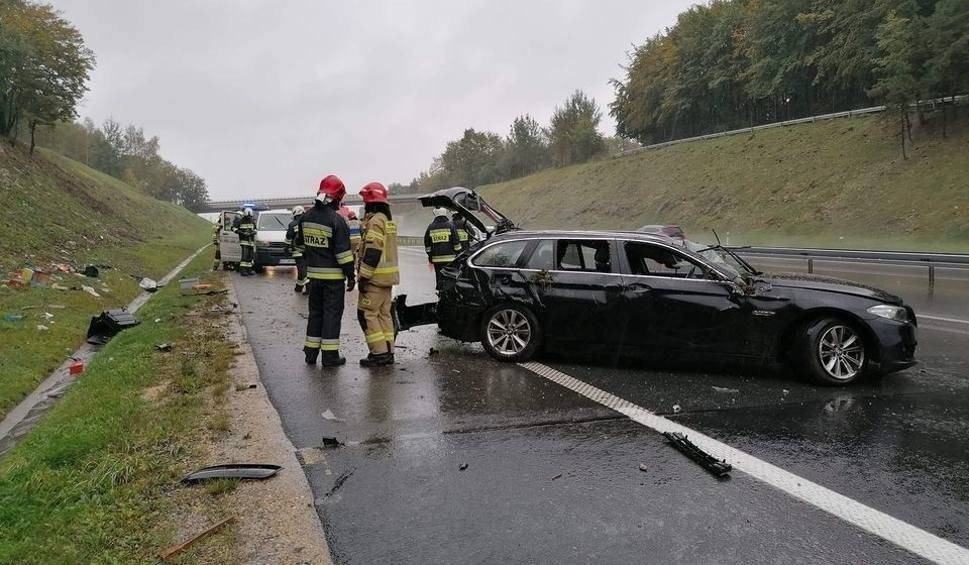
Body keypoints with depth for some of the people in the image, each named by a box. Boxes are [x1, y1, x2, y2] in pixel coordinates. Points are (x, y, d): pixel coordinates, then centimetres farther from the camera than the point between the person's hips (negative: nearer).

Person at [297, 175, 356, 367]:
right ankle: (330, 355, 3)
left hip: (313, 273, 6)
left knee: (315, 312, 15)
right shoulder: (337, 220, -15)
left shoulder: (306, 217, 5)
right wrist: (350, 275, -9)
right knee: (332, 313, 1)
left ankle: (311, 352, 19)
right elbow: (343, 252, -16)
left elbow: (299, 243, 17)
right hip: (333, 275, -6)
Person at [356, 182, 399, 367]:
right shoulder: (389, 220, 17)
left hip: (375, 277, -10)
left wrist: (363, 277, -19)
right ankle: (388, 352, 15)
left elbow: (372, 252, -21)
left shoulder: (375, 221, -15)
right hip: (388, 276, 10)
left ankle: (380, 353, -6)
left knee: (367, 313, -4)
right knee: (384, 314, 13)